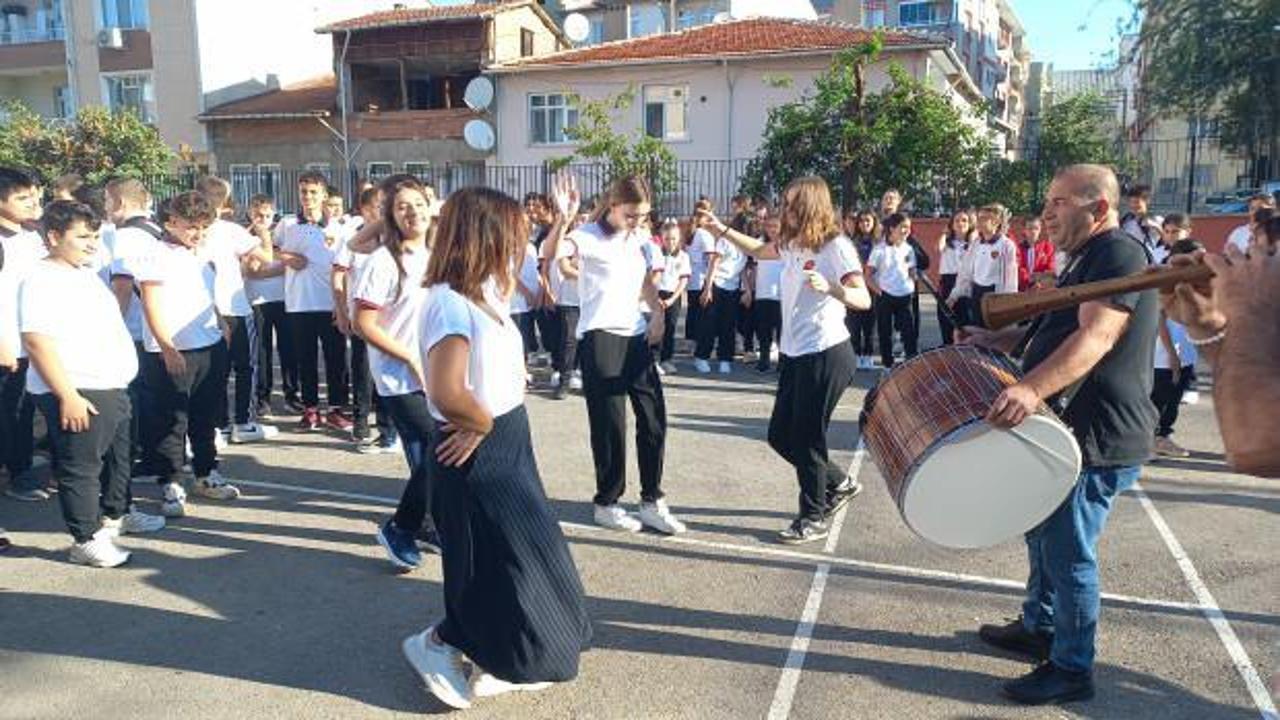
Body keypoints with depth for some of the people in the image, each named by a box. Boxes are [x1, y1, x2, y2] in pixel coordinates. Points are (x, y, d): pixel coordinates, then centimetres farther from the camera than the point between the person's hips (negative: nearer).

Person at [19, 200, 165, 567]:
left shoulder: (86, 273, 14)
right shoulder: (42, 280, -15)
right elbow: (37, 342, -23)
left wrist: (119, 381, 24)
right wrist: (67, 395, -27)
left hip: (113, 387, 10)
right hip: (77, 393, -10)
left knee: (118, 456, 22)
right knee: (80, 467, -1)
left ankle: (117, 514, 40)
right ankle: (87, 540, 9)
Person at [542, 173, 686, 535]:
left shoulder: (639, 238, 13)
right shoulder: (589, 236, -8)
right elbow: (550, 254, -27)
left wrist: (658, 312, 9)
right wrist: (563, 218, -42)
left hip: (636, 337, 7)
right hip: (599, 339, -6)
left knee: (654, 418, 5)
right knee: (610, 424, -1)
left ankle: (652, 501, 17)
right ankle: (606, 503, 16)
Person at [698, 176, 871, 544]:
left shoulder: (836, 247, -13)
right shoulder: (793, 245, 11)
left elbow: (863, 299, -23)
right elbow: (758, 249, 30)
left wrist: (830, 288, -41)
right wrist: (722, 230, 20)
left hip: (827, 355, -9)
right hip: (795, 355, 9)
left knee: (806, 438, -1)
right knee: (781, 435, 13)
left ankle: (814, 518, 17)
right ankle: (839, 484, 33)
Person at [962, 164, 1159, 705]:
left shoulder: (1118, 255, -18)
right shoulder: (1086, 259, 15)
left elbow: (1097, 337, -33)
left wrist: (1032, 388, -46)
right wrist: (999, 339, 10)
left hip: (1098, 438, -11)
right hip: (1065, 427, 11)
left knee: (1067, 552, -1)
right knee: (1042, 532, 22)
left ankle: (1071, 669, 15)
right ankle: (1038, 628, 40)